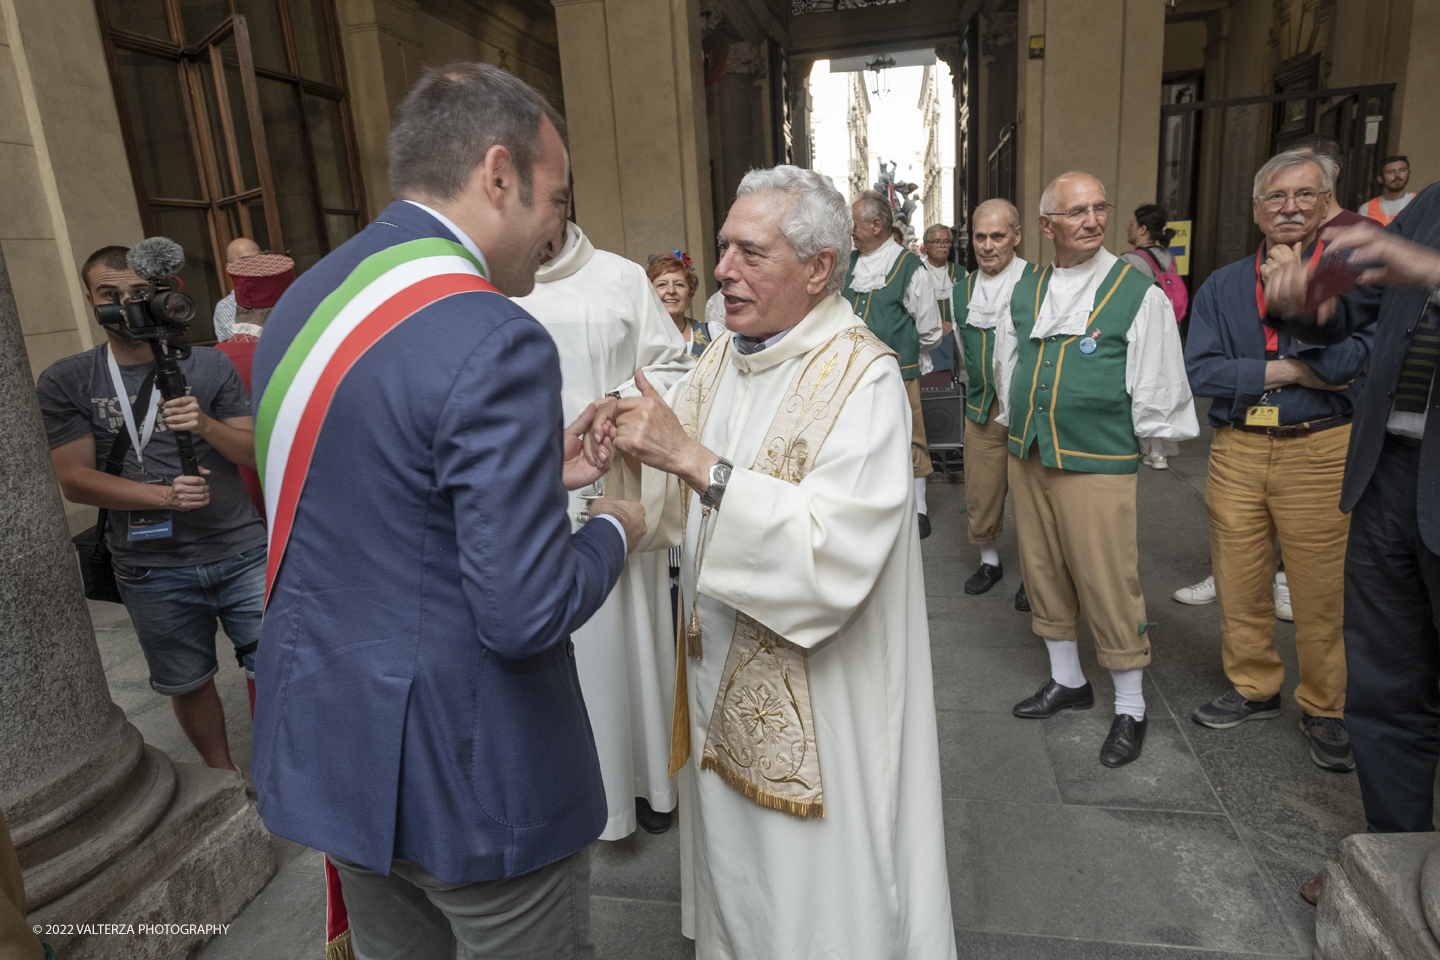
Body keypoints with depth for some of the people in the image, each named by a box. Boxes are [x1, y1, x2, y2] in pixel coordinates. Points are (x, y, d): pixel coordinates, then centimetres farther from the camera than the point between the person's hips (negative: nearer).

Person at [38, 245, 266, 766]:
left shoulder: (209, 365, 1)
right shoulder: (65, 383, 1)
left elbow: (256, 451, -1)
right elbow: (75, 479, -5)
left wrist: (206, 425, -21)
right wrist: (165, 495, -19)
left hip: (241, 552, 0)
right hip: (153, 573, 1)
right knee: (189, 685, 16)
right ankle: (223, 775, 39)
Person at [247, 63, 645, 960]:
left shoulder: (303, 301, 3)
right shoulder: (494, 340, -25)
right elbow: (527, 612, -25)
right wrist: (614, 531, -6)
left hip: (327, 747, 8)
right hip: (466, 776, -8)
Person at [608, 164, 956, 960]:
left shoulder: (863, 377, -18)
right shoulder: (720, 362, 4)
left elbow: (836, 549, -29)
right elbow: (673, 507, 8)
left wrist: (694, 460, -31)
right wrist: (618, 461, -11)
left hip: (816, 705, -6)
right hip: (722, 677, 7)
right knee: (732, 864, 25)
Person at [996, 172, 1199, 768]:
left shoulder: (1139, 293, -5)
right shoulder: (1025, 293, 10)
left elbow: (1156, 385, -2)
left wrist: (1149, 443, 2)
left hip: (1098, 464, -5)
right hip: (1027, 456, 5)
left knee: (1108, 582, -2)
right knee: (1043, 571, 14)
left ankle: (1129, 708, 16)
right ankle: (1067, 680, 33)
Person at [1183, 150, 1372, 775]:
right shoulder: (1222, 285, 10)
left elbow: (1346, 359, -14)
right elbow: (1199, 371, -2)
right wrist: (1286, 372, -9)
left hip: (1320, 450, -3)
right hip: (1236, 450, 3)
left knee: (1321, 592, 2)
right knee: (1239, 584, 10)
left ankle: (1325, 709, 23)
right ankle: (1254, 689, 30)